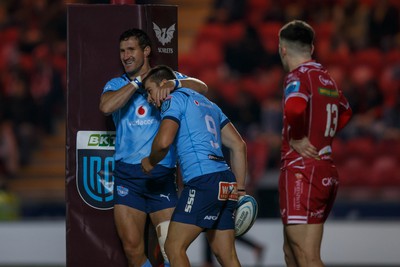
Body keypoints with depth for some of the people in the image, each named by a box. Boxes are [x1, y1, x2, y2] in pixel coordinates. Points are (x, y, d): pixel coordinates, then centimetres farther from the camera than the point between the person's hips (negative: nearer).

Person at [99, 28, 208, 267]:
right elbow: (106, 107, -13)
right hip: (127, 174, 1)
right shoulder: (117, 85, 9)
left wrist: (173, 84, -25)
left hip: (162, 174, -1)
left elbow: (202, 87, -9)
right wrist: (137, 82, -11)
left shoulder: (166, 76, 7)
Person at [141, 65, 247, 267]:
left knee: (174, 248, -6)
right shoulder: (207, 104, 26)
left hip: (203, 181, -9)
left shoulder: (175, 99, 2)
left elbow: (163, 141, -14)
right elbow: (238, 145, 22)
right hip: (227, 182, 9)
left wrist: (150, 162, 6)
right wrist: (240, 188, 21)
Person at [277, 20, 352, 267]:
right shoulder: (326, 78, 15)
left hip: (302, 172, -9)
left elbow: (294, 108, -34)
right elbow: (345, 111, 36)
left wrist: (296, 139, -17)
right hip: (327, 171, 9)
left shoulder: (298, 77, -11)